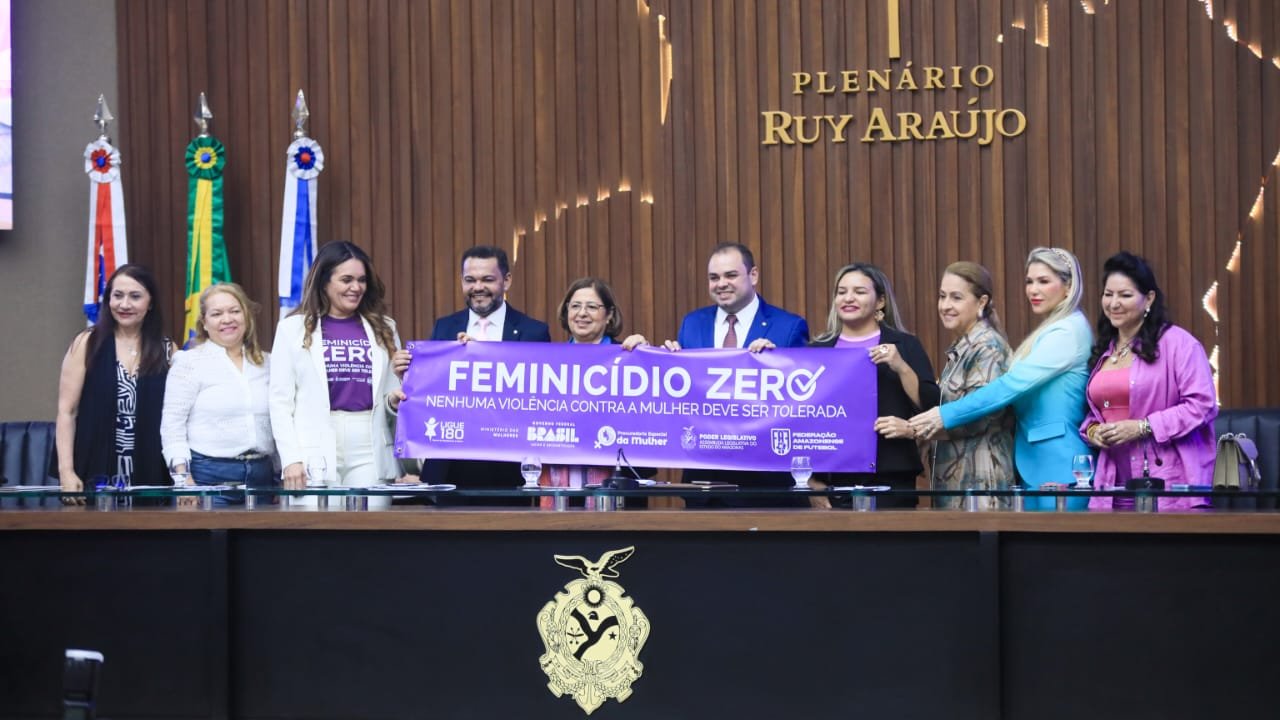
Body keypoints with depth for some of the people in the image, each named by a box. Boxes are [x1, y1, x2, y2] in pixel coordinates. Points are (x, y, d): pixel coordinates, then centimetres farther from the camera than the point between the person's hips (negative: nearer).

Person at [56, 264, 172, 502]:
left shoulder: (167, 351, 7)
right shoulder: (87, 344, 3)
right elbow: (66, 411, 0)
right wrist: (66, 471, -9)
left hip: (151, 476, 1)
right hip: (95, 475, -1)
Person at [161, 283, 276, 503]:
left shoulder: (267, 363, 13)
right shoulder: (189, 362, 0)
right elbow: (172, 424, -5)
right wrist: (183, 478, -13)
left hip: (262, 476, 4)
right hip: (209, 475, -4)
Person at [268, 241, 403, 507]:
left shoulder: (384, 329, 14)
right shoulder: (293, 328, 6)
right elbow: (281, 402, 2)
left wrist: (395, 400, -5)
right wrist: (291, 459, -7)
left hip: (371, 454, 2)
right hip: (316, 457, -2)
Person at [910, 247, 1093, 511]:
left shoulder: (1069, 331, -13)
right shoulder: (1049, 331, 18)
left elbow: (1013, 383, -20)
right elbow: (1020, 386, 18)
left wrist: (946, 415, -20)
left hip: (1060, 463, -9)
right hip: (1034, 462, 10)